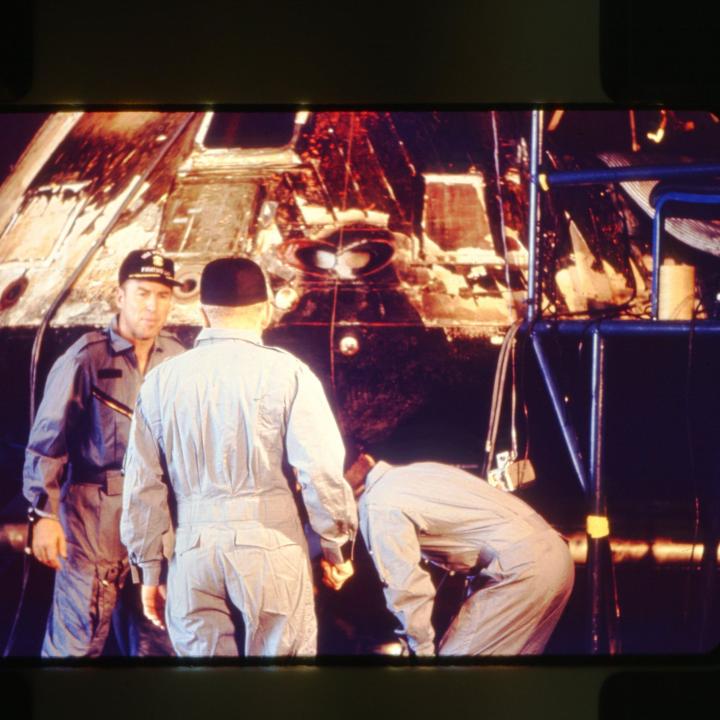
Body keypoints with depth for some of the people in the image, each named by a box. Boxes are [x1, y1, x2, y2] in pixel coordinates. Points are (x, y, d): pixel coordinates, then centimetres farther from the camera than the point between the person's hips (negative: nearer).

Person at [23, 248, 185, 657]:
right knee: (79, 640, -1)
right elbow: (48, 439, -6)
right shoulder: (87, 357, -7)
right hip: (94, 515, -5)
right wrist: (45, 514, -11)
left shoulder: (176, 359, 6)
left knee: (156, 641, 12)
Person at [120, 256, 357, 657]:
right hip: (271, 548, -2)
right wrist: (338, 547, 6)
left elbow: (143, 485, 7)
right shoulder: (285, 373, -5)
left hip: (194, 551, 3)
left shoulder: (162, 380, 5)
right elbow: (321, 471, -9)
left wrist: (149, 569, 17)